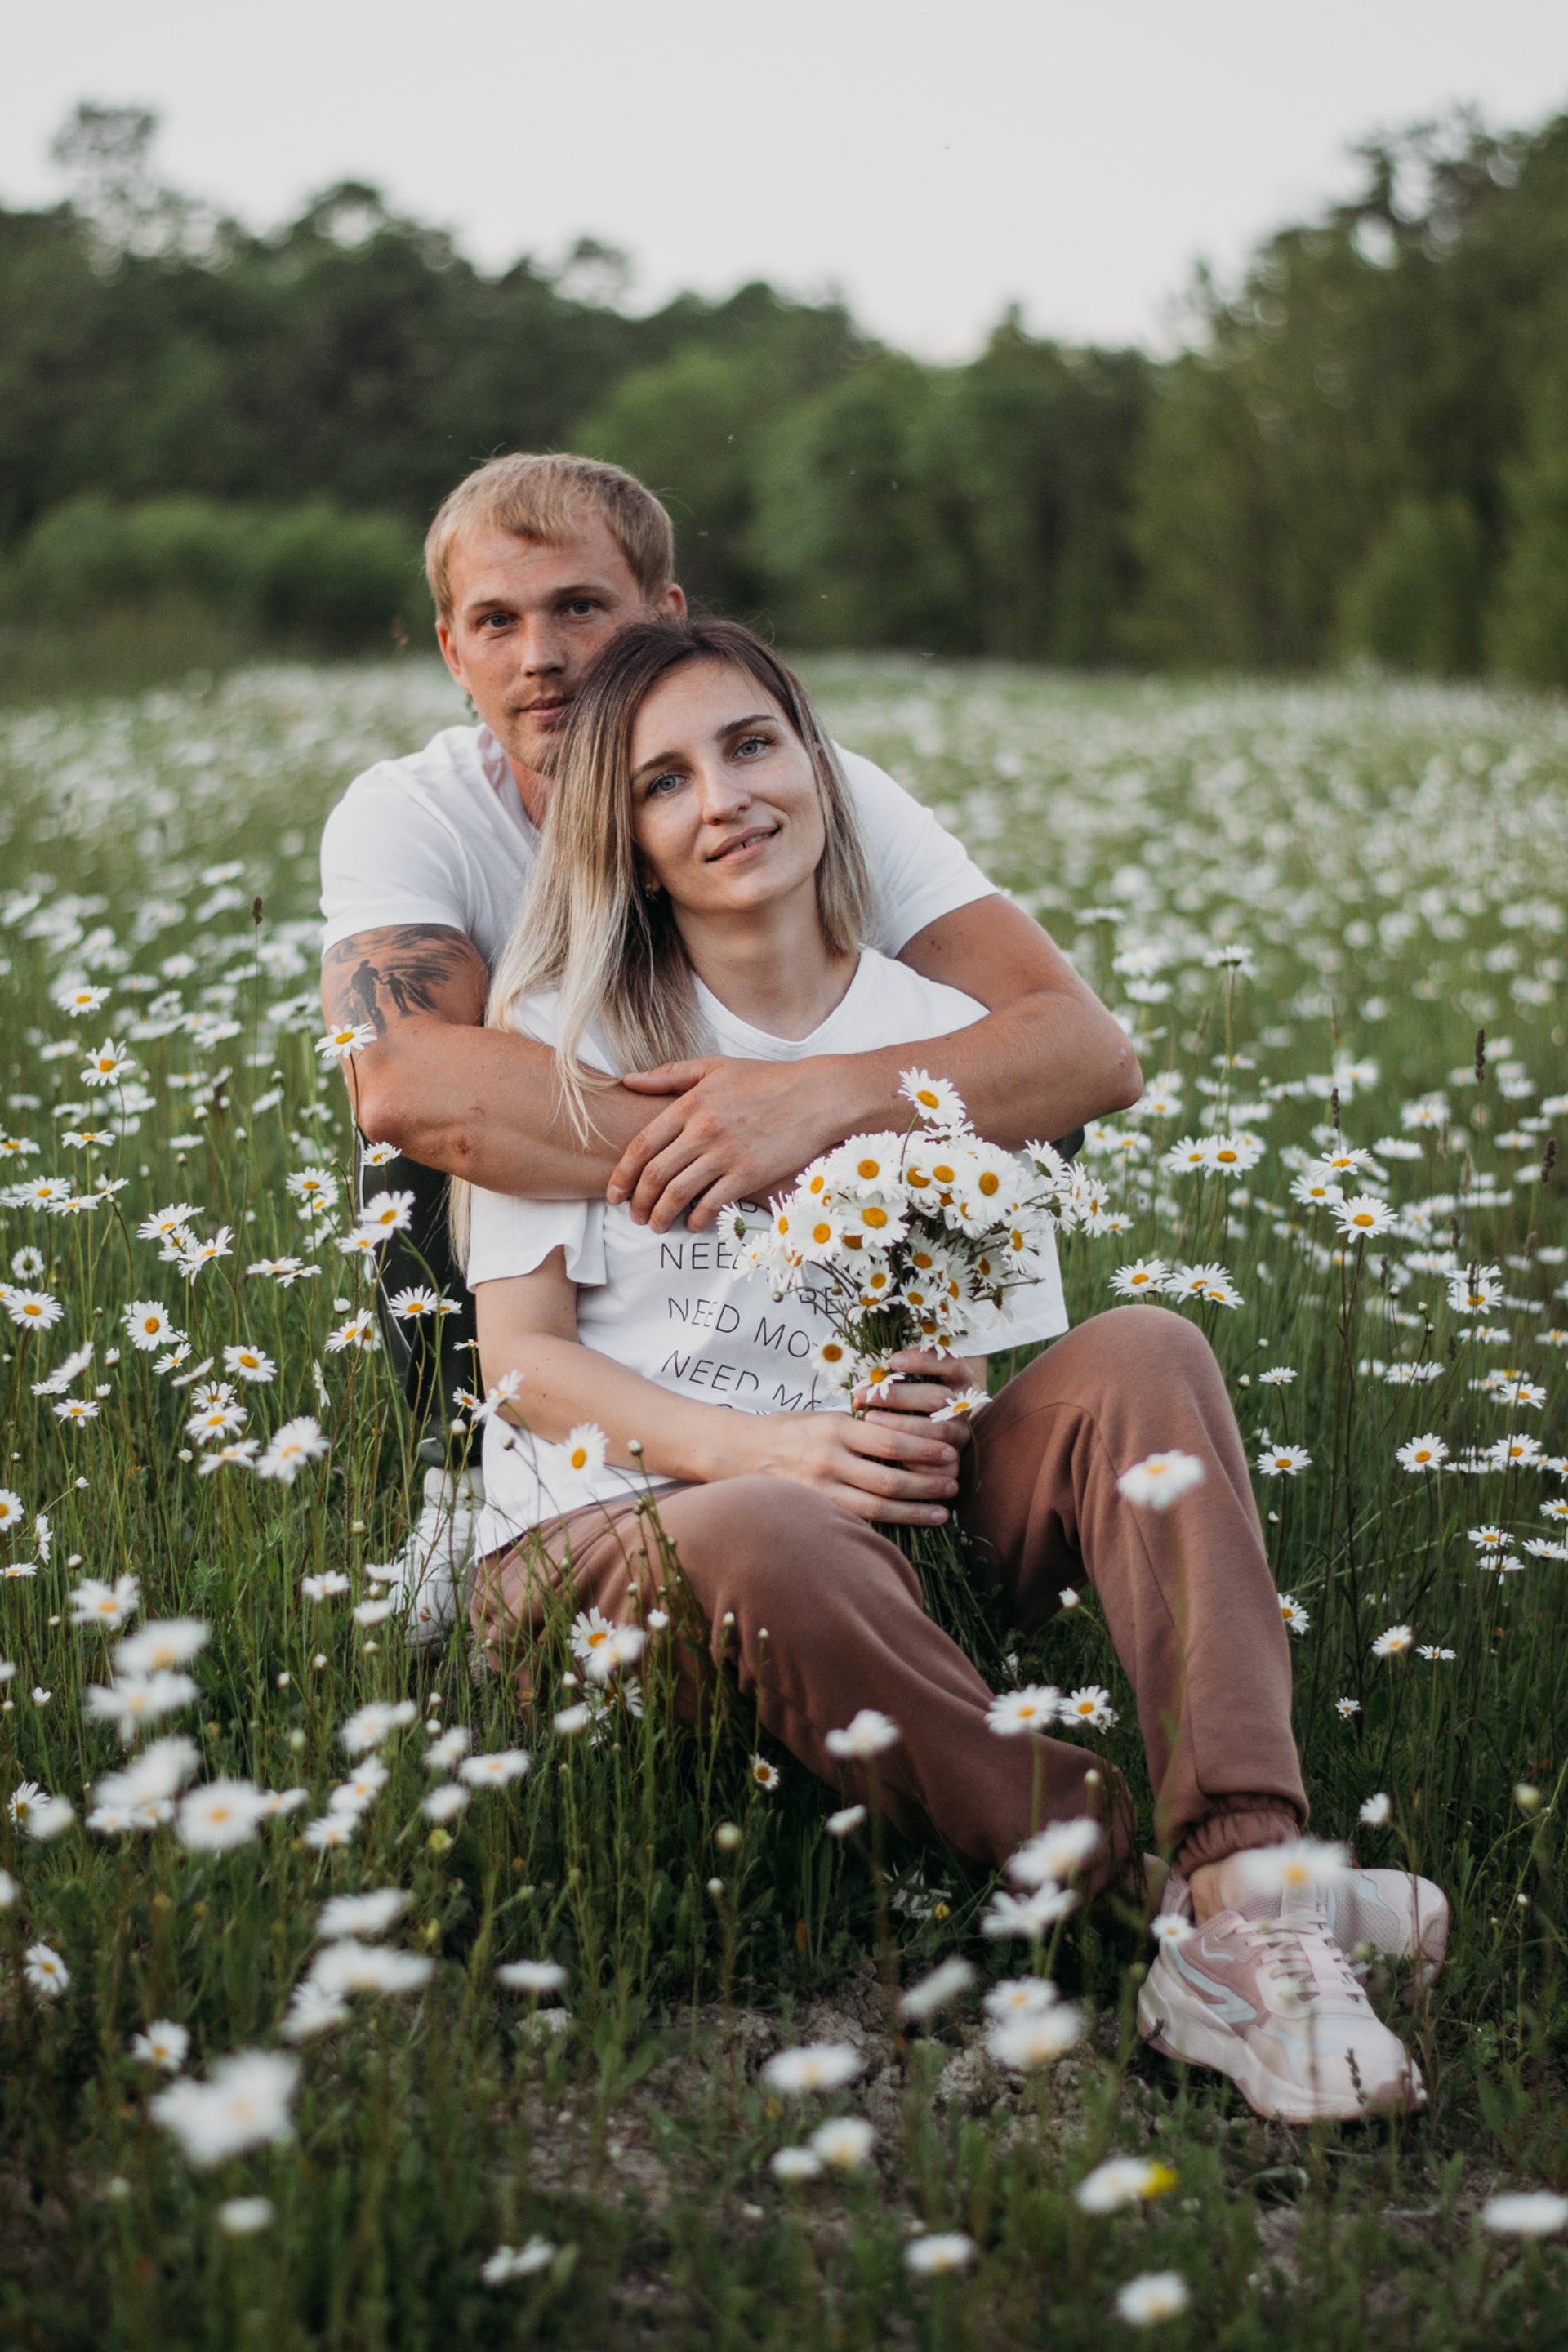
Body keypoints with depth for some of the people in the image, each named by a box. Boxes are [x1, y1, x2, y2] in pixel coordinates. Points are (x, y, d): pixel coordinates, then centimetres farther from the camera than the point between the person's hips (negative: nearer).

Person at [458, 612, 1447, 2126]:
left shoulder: (952, 1043, 10)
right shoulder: (566, 1040, 3)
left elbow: (1004, 1365, 11)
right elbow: (522, 1358, -3)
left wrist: (938, 1433, -15)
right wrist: (769, 1449, -20)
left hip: (897, 1545, 3)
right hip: (610, 1532, -3)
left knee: (1141, 1355, -22)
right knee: (774, 1540, -39)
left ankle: (1246, 1892, -37)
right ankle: (1163, 1895, -29)